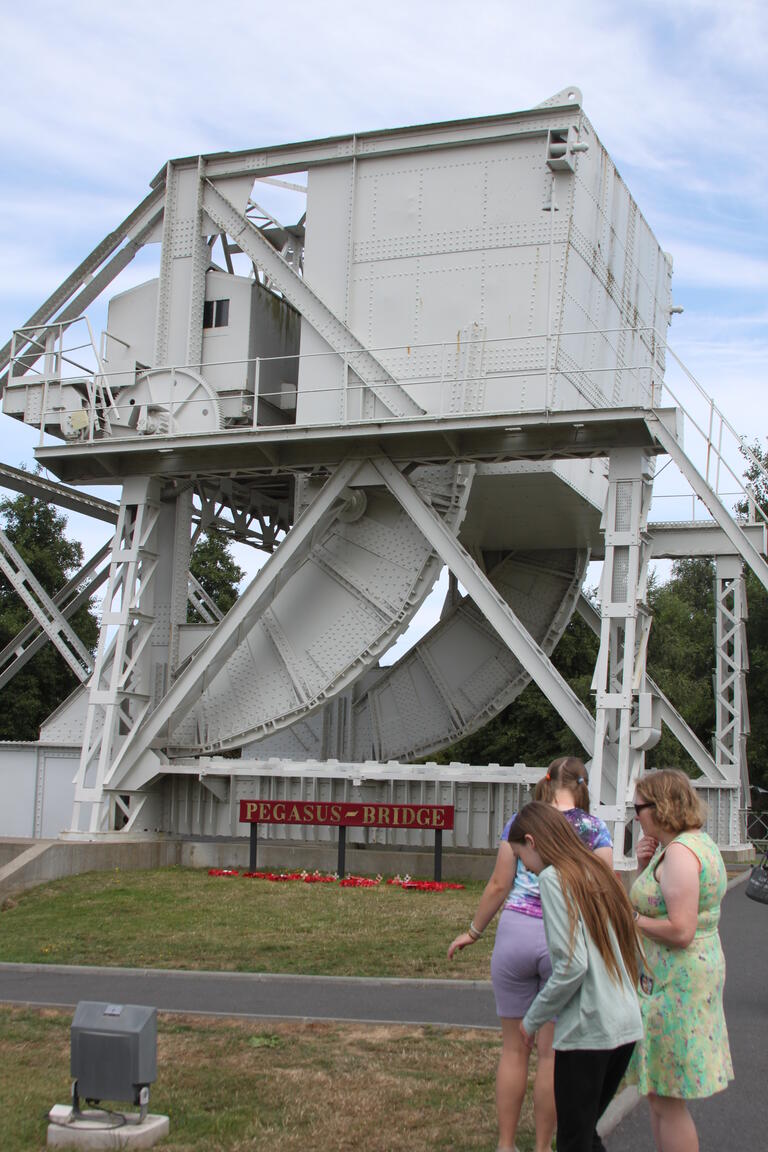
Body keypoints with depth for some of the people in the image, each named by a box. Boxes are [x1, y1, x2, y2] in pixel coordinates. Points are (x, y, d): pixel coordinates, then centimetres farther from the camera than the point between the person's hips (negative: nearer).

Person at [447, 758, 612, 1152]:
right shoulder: (595, 829, 1)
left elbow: (499, 886, 3)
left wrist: (473, 932, 14)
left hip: (516, 931, 1)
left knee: (513, 1047, 12)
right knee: (551, 1051, 9)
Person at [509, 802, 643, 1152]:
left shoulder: (553, 878, -10)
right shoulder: (596, 871, 13)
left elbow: (572, 966, -18)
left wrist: (533, 1020, -6)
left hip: (587, 1030, -8)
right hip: (626, 1025, 8)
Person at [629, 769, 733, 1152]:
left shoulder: (679, 852, -20)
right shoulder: (700, 843, 12)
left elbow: (680, 931, -27)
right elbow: (664, 903, 18)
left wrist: (629, 919, -14)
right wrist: (645, 865, 3)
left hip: (676, 981, -11)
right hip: (694, 971, 11)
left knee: (666, 1101, -1)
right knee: (660, 1094, 18)